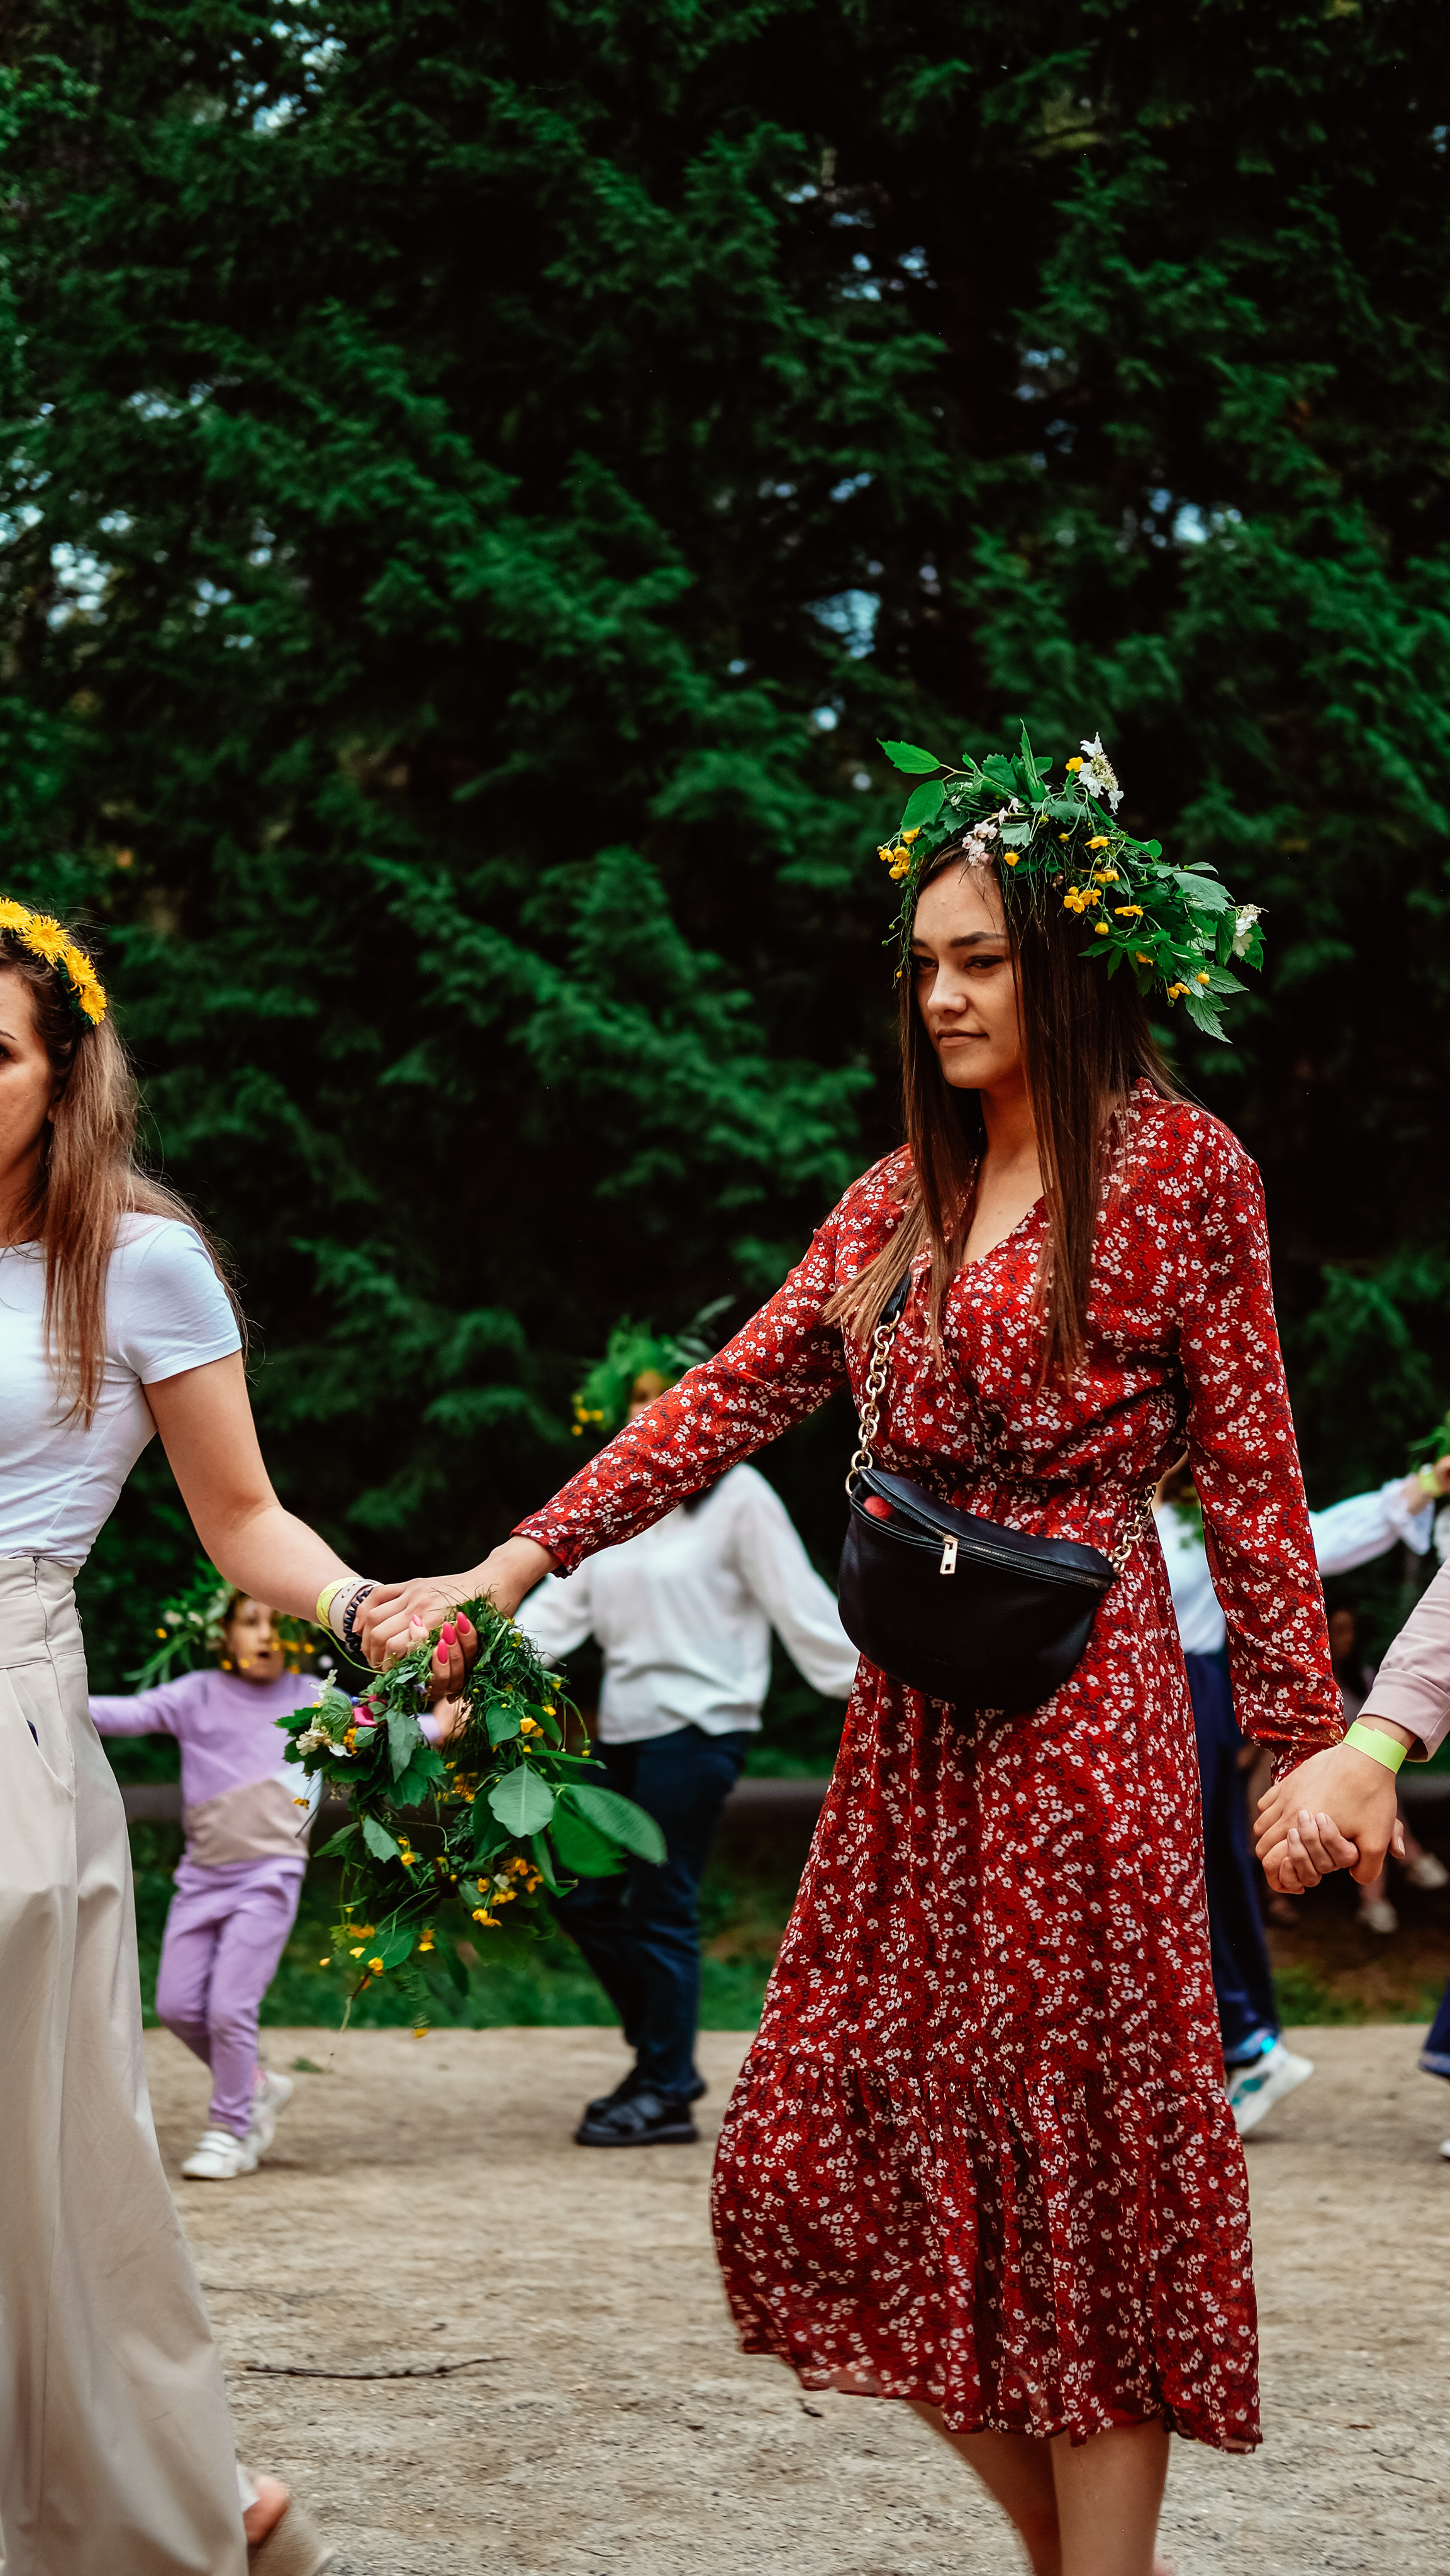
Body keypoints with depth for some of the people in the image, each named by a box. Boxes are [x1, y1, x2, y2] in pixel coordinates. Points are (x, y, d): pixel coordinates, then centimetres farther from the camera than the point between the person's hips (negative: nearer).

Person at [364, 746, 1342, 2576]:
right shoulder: (910, 1191, 15)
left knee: (1088, 2149, -3)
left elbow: (1250, 1472, -4)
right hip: (914, 1719, 7)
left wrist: (1302, 1741, -8)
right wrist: (507, 1574, 2)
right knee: (824, 2153, 2)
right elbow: (732, 1398, 10)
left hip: (1083, 1708, -6)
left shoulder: (1177, 1168, -3)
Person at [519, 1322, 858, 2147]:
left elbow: (803, 1608, -5)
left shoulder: (737, 1498, -4)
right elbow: (561, 1606, 13)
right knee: (585, 1898, 6)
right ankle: (664, 2060, 20)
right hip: (625, 1730, 8)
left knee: (663, 1909, -7)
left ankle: (665, 2095, 2)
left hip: (697, 1729, -8)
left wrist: (865, 1689, -9)